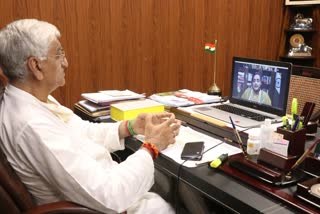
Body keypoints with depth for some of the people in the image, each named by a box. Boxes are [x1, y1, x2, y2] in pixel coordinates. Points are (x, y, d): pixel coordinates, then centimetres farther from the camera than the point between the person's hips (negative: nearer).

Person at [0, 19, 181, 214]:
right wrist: (152, 146, -20)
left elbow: (82, 131, 6)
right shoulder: (33, 125, -33)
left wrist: (130, 128, -6)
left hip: (94, 187, 8)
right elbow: (108, 197, -32)